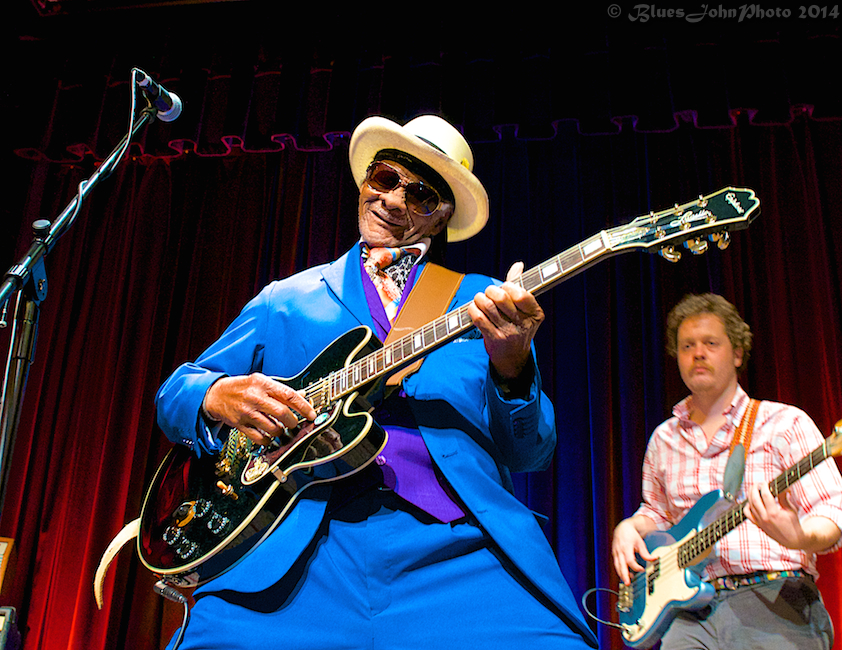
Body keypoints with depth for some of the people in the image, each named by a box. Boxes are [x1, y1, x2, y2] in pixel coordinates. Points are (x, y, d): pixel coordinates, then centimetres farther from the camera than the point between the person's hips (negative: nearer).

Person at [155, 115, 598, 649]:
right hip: (305, 541, 0)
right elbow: (174, 392, 17)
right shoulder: (286, 300, 18)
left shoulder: (485, 303, 15)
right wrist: (217, 397, -7)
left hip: (461, 545, 1)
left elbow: (531, 455, 9)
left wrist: (512, 369, -12)